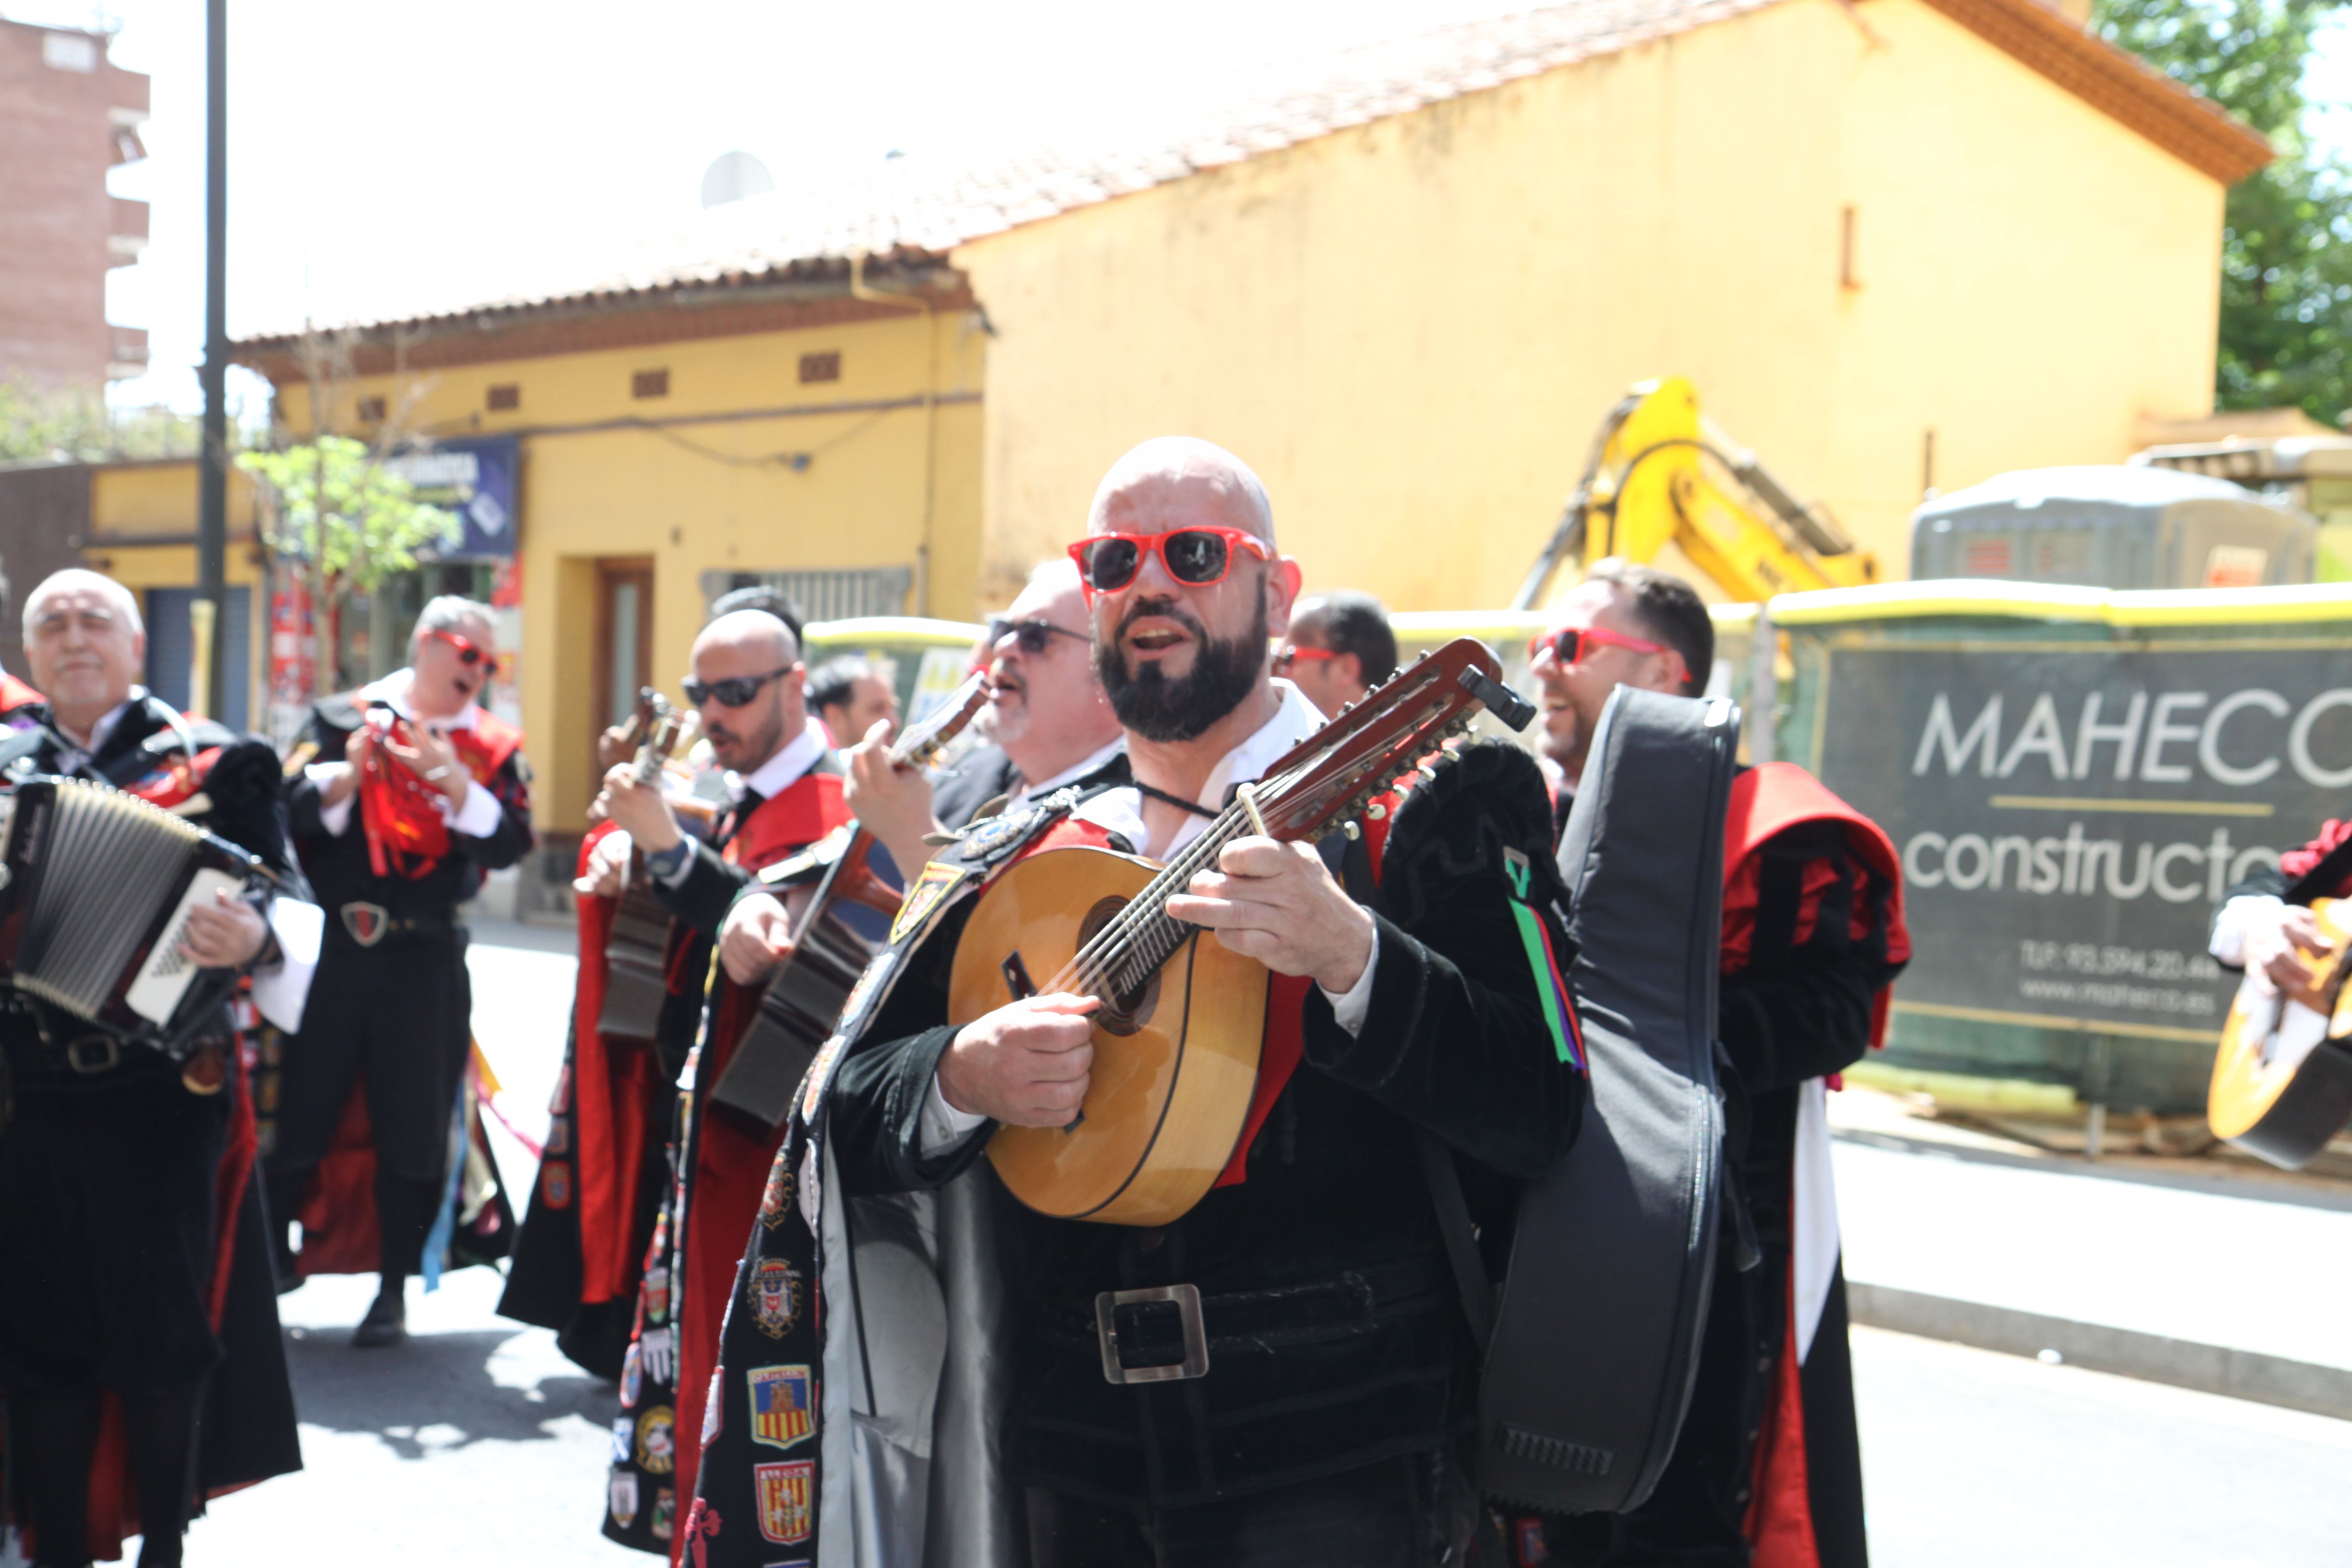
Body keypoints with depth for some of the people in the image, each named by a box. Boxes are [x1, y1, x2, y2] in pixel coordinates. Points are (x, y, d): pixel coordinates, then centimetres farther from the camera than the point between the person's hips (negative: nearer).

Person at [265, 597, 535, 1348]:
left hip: (425, 957, 0)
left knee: (409, 1128, 4)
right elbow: (295, 805, -5)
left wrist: (454, 783, -20)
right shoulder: (346, 718, 5)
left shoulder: (492, 747, 6)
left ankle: (394, 1290, 15)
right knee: (298, 1111, 4)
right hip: (331, 945, 0)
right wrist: (351, 769, -21)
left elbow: (511, 840, -7)